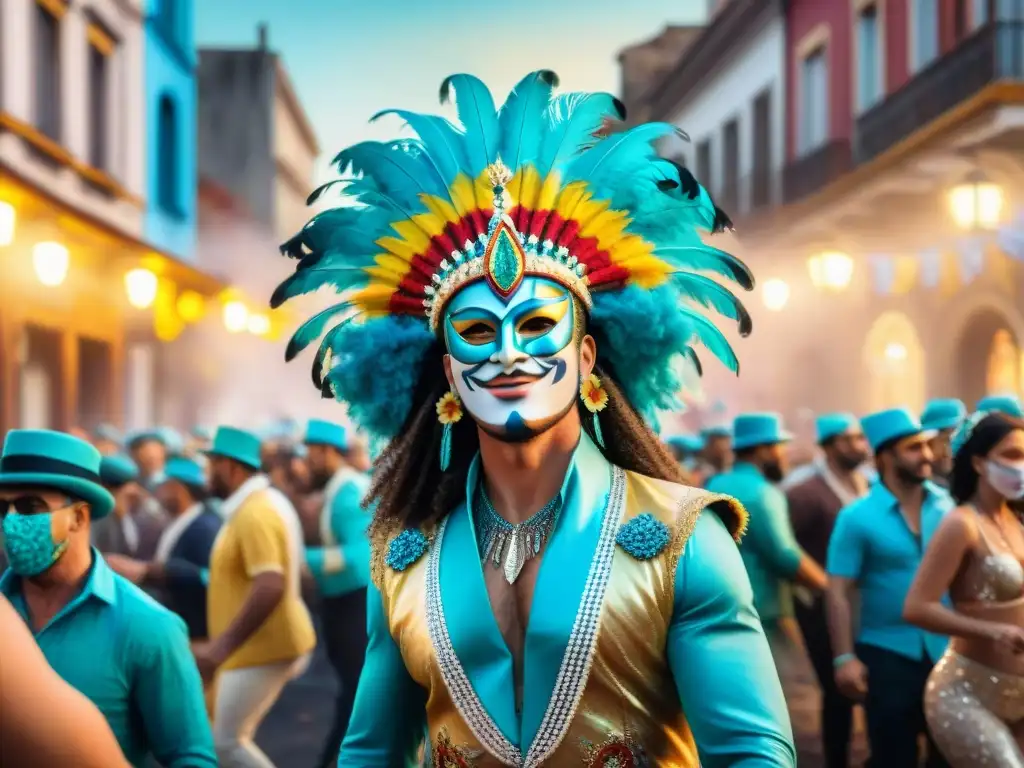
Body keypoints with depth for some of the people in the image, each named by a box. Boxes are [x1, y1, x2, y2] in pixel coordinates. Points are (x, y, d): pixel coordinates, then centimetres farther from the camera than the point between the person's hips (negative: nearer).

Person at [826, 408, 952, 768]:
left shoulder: (948, 504, 1)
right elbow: (838, 592, -9)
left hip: (948, 651, 3)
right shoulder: (857, 517, -9)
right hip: (887, 653, -3)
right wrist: (844, 658, -14)